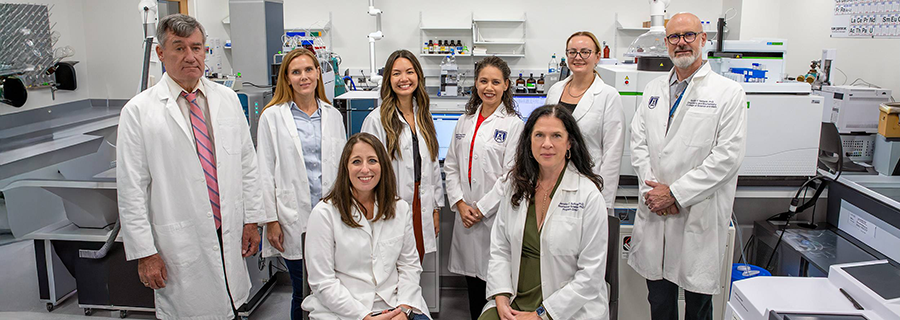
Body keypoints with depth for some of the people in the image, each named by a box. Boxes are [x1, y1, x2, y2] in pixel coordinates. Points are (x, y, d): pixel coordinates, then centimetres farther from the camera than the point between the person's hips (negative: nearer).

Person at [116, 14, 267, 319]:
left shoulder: (227, 99, 5)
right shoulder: (139, 111, -6)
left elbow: (247, 164, 9)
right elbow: (131, 190, -7)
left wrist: (251, 219, 7)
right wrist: (145, 253, -8)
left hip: (230, 236, 4)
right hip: (180, 244, -3)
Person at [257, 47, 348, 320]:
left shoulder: (333, 115, 10)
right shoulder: (273, 116, 1)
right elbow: (265, 173, -1)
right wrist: (271, 220, -5)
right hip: (294, 218, -2)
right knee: (303, 294, 6)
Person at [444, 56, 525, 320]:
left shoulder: (513, 124, -5)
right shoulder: (464, 122, 12)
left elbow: (511, 176, -11)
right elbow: (451, 166, 11)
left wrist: (481, 209, -12)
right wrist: (460, 204, -2)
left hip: (496, 215, -5)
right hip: (465, 215, 5)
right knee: (472, 281, 14)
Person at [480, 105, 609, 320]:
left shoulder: (589, 195, -9)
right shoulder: (515, 185, 6)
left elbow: (591, 276, -10)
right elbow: (500, 248, 9)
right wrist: (501, 298, -5)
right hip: (515, 301, 4)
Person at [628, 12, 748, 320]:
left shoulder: (728, 92, -4)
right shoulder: (653, 89, 12)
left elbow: (727, 155, -12)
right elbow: (638, 141, 7)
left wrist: (675, 193, -15)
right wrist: (652, 188, -8)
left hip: (699, 215, -4)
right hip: (654, 214, 4)